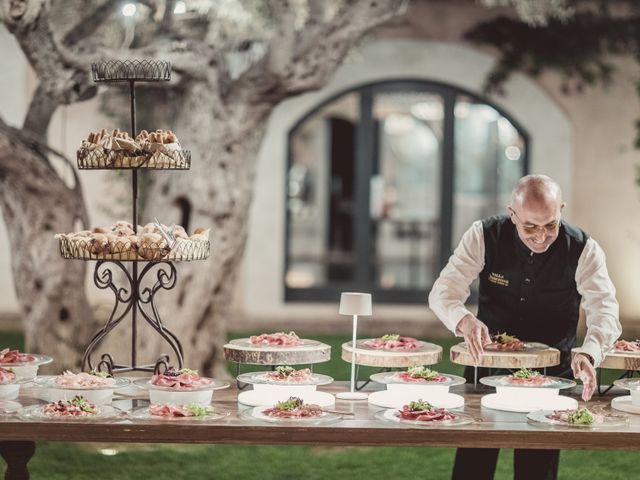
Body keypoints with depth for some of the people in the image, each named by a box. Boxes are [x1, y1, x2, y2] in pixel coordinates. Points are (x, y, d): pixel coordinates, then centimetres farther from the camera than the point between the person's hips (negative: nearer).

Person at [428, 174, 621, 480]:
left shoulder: (584, 250, -14)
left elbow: (604, 309, -23)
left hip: (552, 372, 0)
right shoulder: (484, 236, -14)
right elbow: (443, 292, -17)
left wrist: (588, 355, -45)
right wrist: (464, 320, -41)